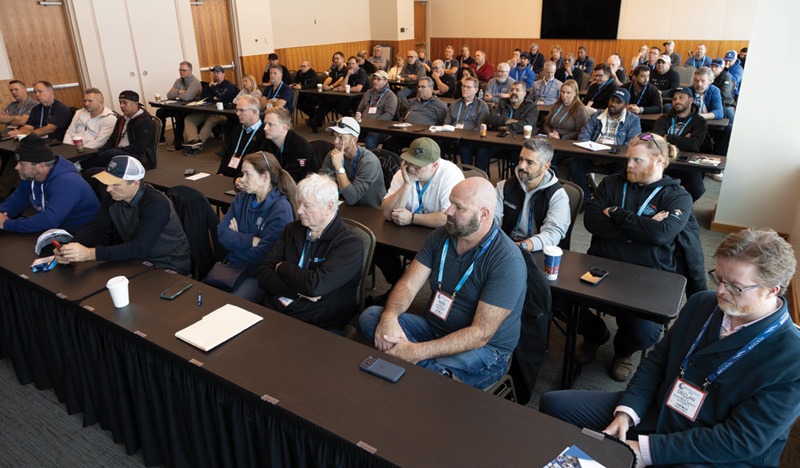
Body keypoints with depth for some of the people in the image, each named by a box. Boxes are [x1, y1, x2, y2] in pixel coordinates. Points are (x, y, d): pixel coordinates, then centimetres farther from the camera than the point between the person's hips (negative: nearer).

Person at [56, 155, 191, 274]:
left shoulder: (156, 204, -26)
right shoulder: (115, 198, -1)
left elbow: (139, 248, -33)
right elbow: (94, 226, -2)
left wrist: (90, 253, -37)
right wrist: (71, 248, -22)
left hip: (168, 267, -7)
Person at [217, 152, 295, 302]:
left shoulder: (281, 210, -15)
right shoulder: (242, 198, 6)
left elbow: (263, 254, -18)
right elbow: (221, 232, -4)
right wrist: (251, 240, -17)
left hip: (260, 275, -6)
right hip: (234, 266, 6)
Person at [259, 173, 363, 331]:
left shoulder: (349, 243, -10)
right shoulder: (292, 230, 11)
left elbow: (315, 285, -22)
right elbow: (264, 275, 5)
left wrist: (282, 268, -4)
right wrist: (298, 291, -13)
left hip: (315, 328, -5)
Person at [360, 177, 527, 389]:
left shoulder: (507, 260, -21)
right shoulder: (441, 236, 1)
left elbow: (481, 333, -25)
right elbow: (409, 283, -2)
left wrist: (417, 351, -31)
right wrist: (389, 316, -25)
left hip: (486, 349, -7)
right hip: (434, 329, 8)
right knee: (370, 316, -16)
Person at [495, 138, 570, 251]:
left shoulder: (557, 196, -6)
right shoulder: (505, 186, 7)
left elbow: (552, 233, -19)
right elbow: (492, 217, -2)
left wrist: (521, 246, -36)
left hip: (538, 254, -3)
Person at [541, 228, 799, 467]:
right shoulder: (701, 304, 0)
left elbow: (741, 440, -20)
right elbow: (657, 359, 6)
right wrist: (626, 413, -10)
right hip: (655, 411, 6)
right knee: (553, 404, -2)